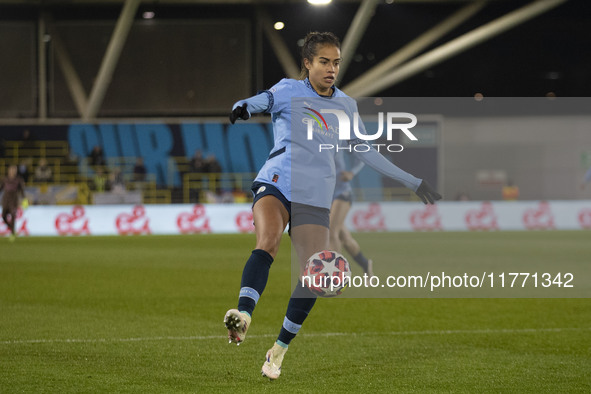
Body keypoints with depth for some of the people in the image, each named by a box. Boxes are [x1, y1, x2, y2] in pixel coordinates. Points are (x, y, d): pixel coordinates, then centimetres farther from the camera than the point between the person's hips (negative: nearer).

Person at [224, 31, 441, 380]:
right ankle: (243, 315, -51)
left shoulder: (345, 105, 14)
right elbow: (255, 103, -15)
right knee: (268, 241, -33)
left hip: (315, 198, 4)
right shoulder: (289, 91, 3)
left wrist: (413, 182, 23)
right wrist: (242, 108, -41)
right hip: (277, 184, -4)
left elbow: (367, 152, 23)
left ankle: (279, 351, 9)